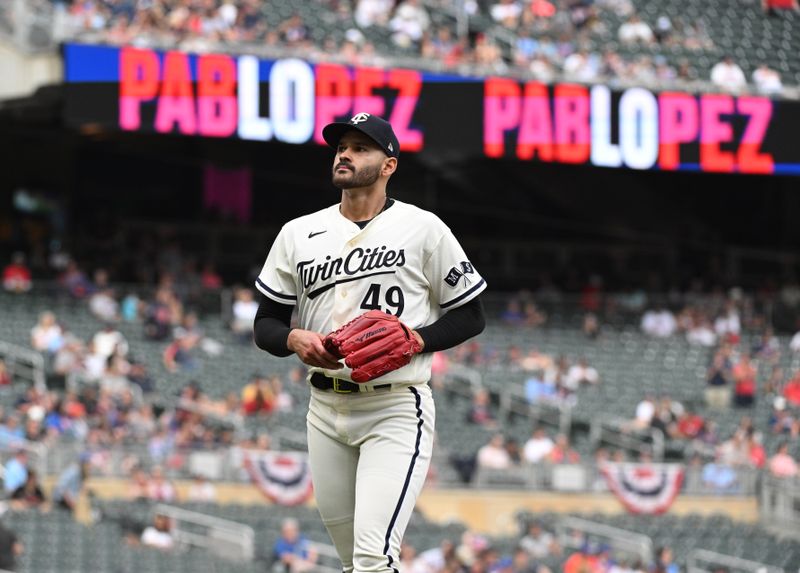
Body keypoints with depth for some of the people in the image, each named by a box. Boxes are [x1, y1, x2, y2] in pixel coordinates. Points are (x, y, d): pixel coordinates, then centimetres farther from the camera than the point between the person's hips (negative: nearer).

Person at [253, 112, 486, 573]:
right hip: (326, 410, 5)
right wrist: (295, 339, -13)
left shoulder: (423, 229, -2)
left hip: (397, 409, -5)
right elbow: (265, 325, 10)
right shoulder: (299, 234, 9)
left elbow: (471, 316, 3)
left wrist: (415, 340, -15)